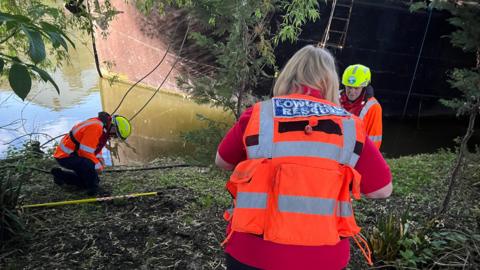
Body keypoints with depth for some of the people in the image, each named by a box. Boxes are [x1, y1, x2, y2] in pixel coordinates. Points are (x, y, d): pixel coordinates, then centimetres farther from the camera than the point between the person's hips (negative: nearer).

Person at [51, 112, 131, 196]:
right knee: (90, 164, -35)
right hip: (66, 156, -10)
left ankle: (59, 174, 26)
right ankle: (93, 189, -13)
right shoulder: (95, 127, -29)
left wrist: (99, 157, 2)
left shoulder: (104, 126, 3)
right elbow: (85, 151, -31)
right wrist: (98, 165, -19)